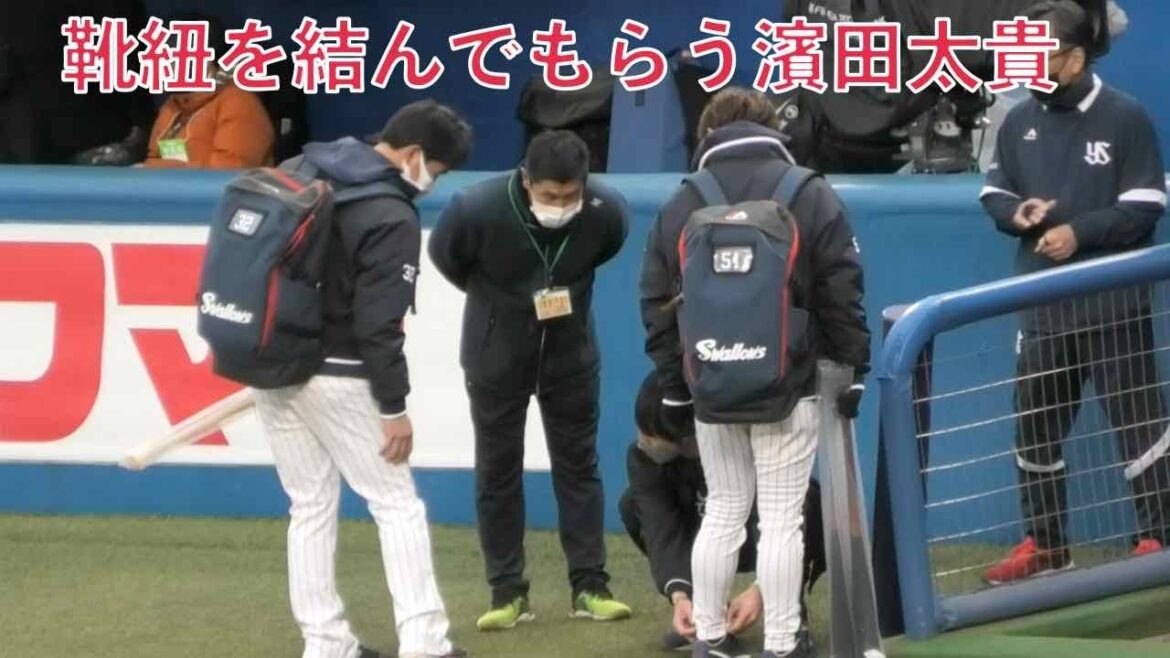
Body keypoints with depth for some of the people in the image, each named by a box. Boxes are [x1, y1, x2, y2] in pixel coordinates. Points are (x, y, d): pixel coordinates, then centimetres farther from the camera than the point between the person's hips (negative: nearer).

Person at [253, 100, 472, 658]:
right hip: (334, 377, -7)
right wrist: (394, 407, -11)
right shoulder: (392, 217, -16)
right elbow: (377, 325, -18)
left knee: (310, 508, 13)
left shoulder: (297, 171, 7)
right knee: (397, 504, 3)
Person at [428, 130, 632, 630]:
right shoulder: (477, 210, -30)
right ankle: (508, 593, 13)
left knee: (579, 466, 7)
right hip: (496, 354, -1)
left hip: (570, 351, 1)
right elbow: (446, 257, -7)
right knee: (497, 472, 5)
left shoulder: (606, 212, -24)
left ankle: (589, 586, 14)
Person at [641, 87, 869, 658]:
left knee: (723, 512, 14)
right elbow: (842, 294, -4)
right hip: (787, 390, -3)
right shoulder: (810, 196, -4)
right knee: (782, 517, 1)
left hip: (711, 392, 3)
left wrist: (674, 389, 14)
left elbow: (658, 306, 7)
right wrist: (850, 371, 4)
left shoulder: (678, 206, 4)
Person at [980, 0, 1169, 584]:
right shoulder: (1020, 122, 7)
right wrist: (1015, 213, -8)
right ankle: (1045, 543, 20)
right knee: (1034, 423, 9)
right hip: (1044, 302, 5)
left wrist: (1080, 232, -19)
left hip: (1114, 303, -5)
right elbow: (993, 191, 15)